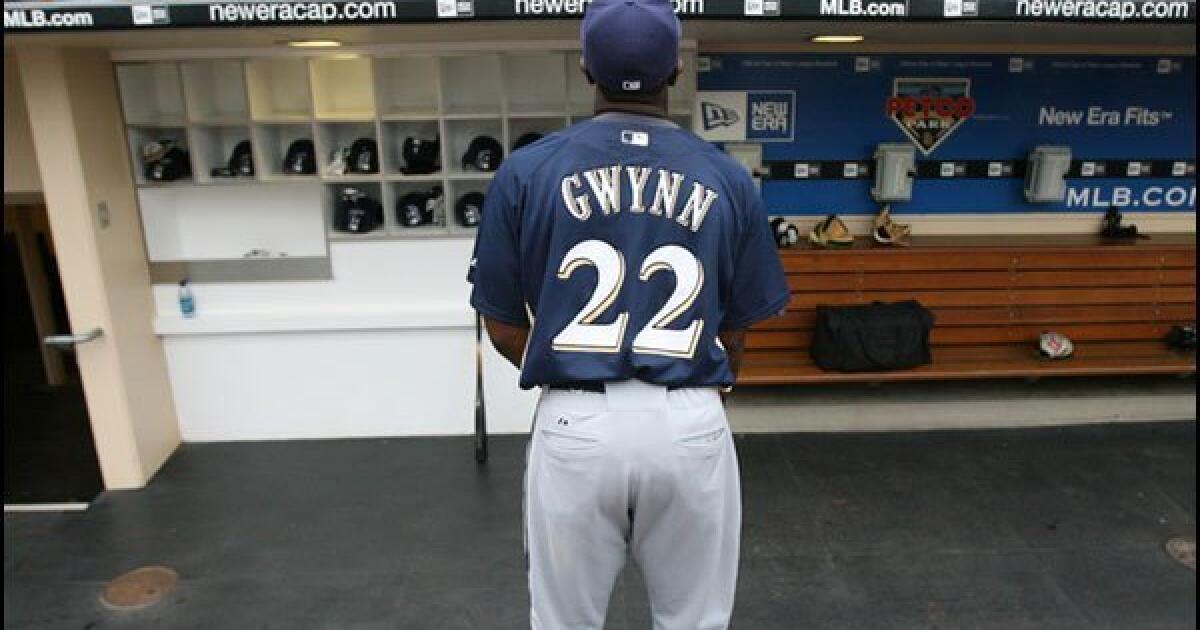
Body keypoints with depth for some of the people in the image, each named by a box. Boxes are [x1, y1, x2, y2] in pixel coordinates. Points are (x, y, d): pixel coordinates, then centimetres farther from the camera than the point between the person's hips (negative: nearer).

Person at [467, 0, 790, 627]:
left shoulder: (525, 171, -3)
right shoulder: (728, 180, 0)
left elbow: (503, 327, 4)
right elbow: (735, 330, 7)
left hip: (575, 427, 0)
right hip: (692, 426, 1)